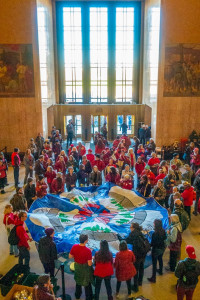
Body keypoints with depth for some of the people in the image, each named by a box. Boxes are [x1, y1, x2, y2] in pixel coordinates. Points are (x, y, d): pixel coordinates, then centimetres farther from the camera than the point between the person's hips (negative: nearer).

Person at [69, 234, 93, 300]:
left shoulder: (74, 247, -20)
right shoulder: (88, 250, -32)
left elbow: (70, 256, -7)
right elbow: (89, 264, -25)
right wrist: (91, 259, -6)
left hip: (77, 267, 5)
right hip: (85, 268, -5)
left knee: (78, 281, 29)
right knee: (87, 283, 19)